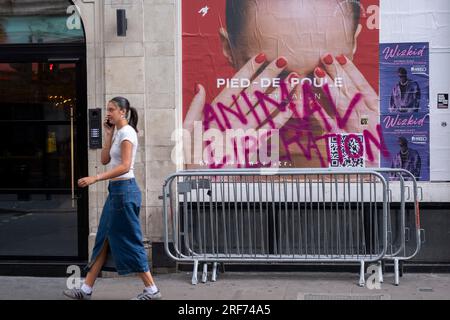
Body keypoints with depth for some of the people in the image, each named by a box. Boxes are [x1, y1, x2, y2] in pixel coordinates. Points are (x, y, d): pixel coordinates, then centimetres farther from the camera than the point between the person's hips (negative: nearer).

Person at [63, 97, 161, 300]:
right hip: (116, 190, 10)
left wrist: (95, 179, -28)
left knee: (128, 240, -4)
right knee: (104, 239, 10)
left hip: (124, 190, -10)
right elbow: (105, 160, 16)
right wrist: (108, 134, 10)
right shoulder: (118, 133, 16)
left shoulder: (127, 132, -13)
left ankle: (152, 290, 4)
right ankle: (86, 289, 15)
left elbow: (125, 166, -23)